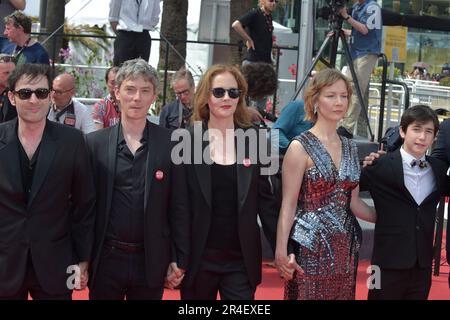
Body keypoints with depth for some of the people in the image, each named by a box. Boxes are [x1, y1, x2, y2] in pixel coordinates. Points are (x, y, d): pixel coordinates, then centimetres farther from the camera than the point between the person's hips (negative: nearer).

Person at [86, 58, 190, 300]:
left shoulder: (171, 144, -1)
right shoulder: (94, 142, 1)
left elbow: (179, 207, 1)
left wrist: (180, 261, -1)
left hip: (152, 261, 0)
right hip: (105, 259, 0)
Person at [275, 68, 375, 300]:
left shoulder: (350, 147, 10)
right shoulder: (300, 147, -8)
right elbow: (288, 205, -10)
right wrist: (281, 251, -16)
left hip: (344, 250, 6)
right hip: (310, 250, -6)